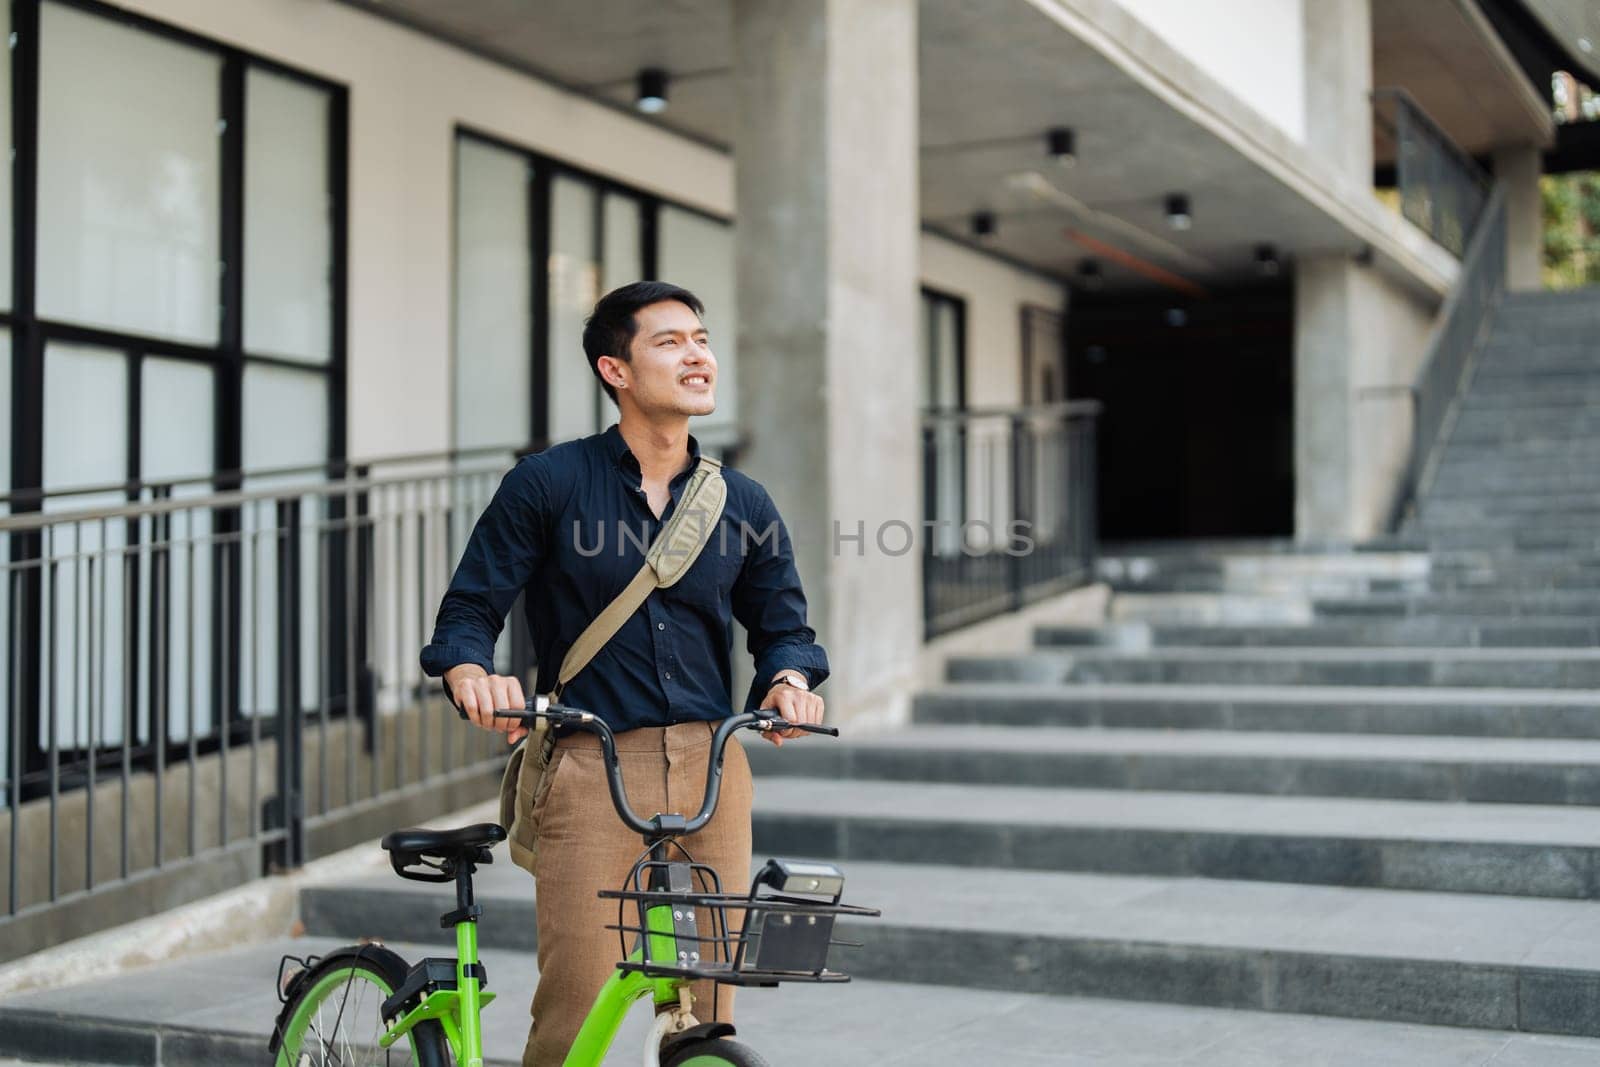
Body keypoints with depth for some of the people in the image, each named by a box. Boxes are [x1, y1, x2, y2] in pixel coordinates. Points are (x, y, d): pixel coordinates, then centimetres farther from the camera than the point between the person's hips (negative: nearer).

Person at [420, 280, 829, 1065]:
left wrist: (790, 680, -6)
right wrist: (472, 674, -21)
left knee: (712, 999, 4)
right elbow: (469, 611, 1)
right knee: (575, 1002, -9)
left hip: (710, 768, 3)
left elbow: (783, 625, 17)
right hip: (588, 768, -3)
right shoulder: (548, 484, 2)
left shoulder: (743, 505, 11)